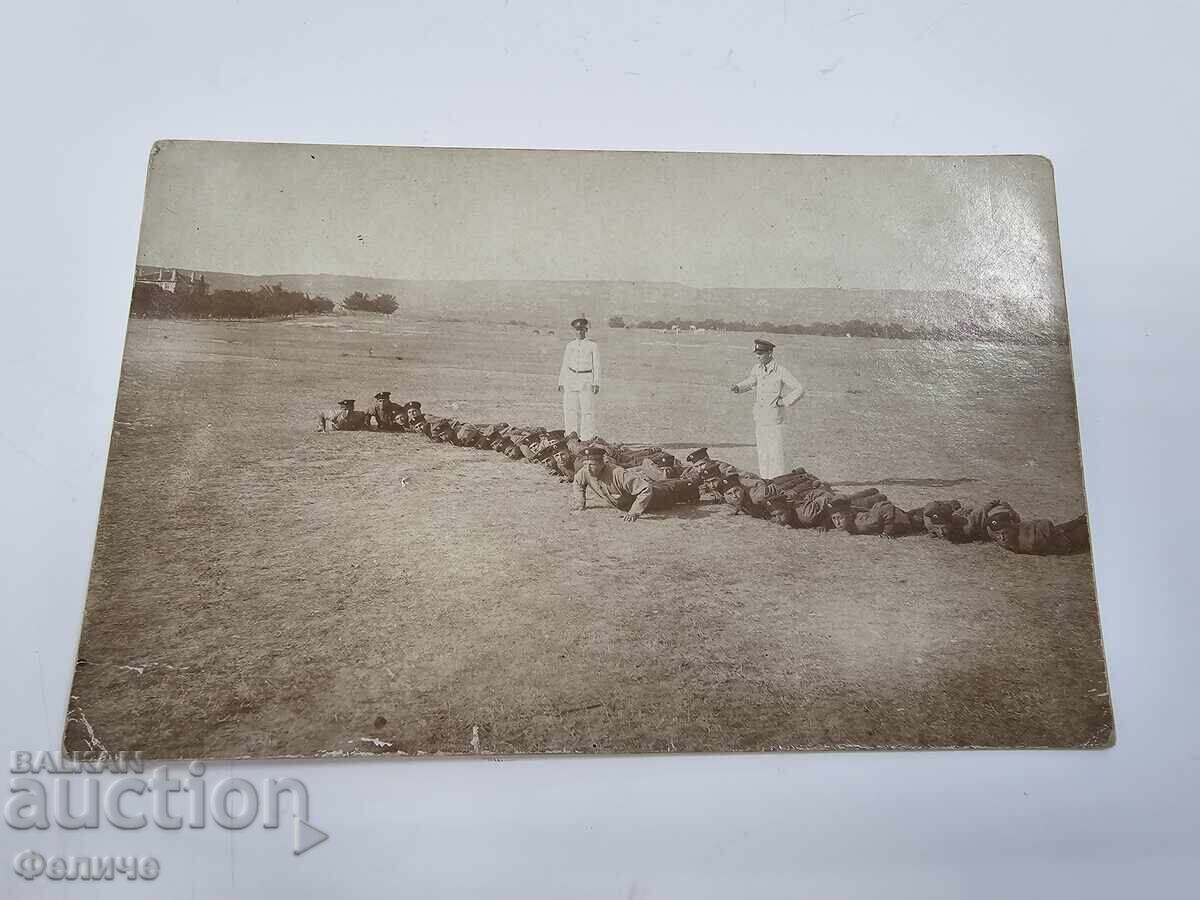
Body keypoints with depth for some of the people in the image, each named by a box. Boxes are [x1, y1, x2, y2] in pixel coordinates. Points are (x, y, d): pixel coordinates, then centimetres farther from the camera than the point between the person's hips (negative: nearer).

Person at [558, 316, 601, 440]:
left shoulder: (593, 346, 4)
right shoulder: (570, 346, 12)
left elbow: (596, 366, 1)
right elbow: (565, 365, 15)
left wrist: (596, 383, -8)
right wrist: (561, 383, 9)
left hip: (586, 380, -3)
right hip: (571, 379, 3)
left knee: (587, 409, -7)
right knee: (570, 409, 0)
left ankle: (587, 438, -4)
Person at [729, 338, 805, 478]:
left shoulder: (781, 372, -14)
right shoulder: (757, 368, 3)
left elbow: (799, 389, -9)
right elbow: (751, 381, 21)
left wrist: (783, 402, -13)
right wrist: (737, 387, 2)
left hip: (773, 420, -6)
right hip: (759, 418, 6)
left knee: (775, 452, -3)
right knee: (762, 453, 12)